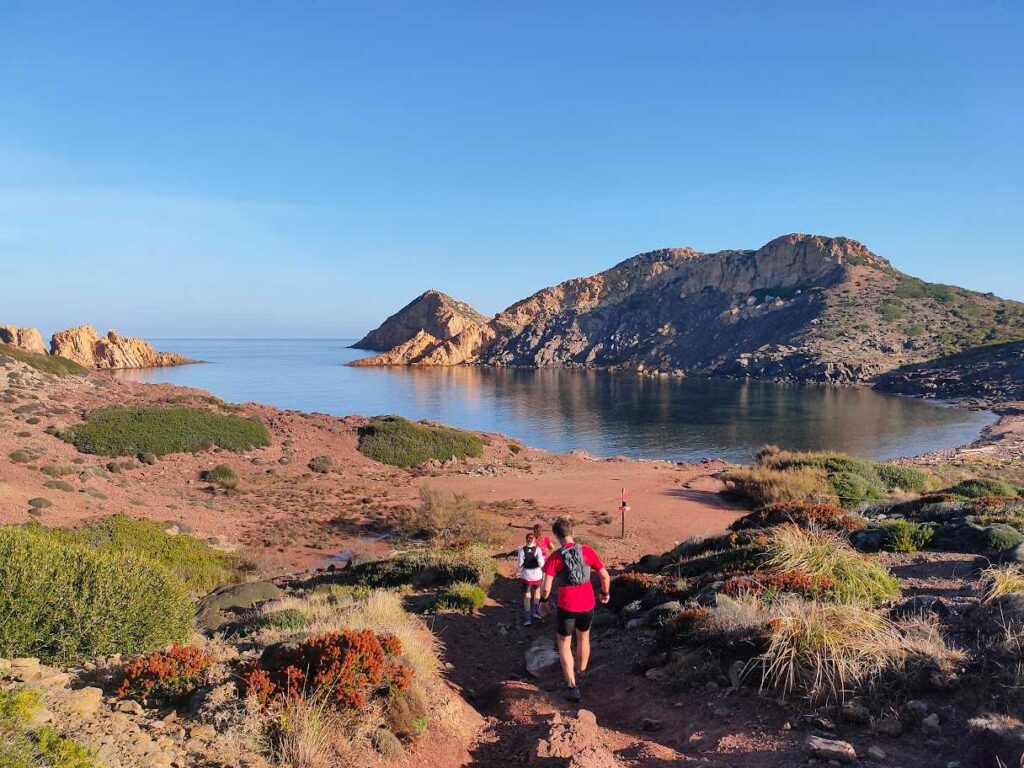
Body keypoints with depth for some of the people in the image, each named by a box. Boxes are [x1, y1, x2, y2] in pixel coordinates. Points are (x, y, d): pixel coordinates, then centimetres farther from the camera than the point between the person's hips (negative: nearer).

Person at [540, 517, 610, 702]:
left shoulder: (554, 557, -12)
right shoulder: (587, 550, -6)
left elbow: (546, 587, -17)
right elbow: (605, 576, -3)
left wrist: (543, 600, 5)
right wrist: (605, 593, 16)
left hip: (566, 607, -3)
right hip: (587, 605, 3)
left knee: (564, 644, 15)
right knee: (583, 637, 28)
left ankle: (572, 687, 11)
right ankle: (580, 674, 46)